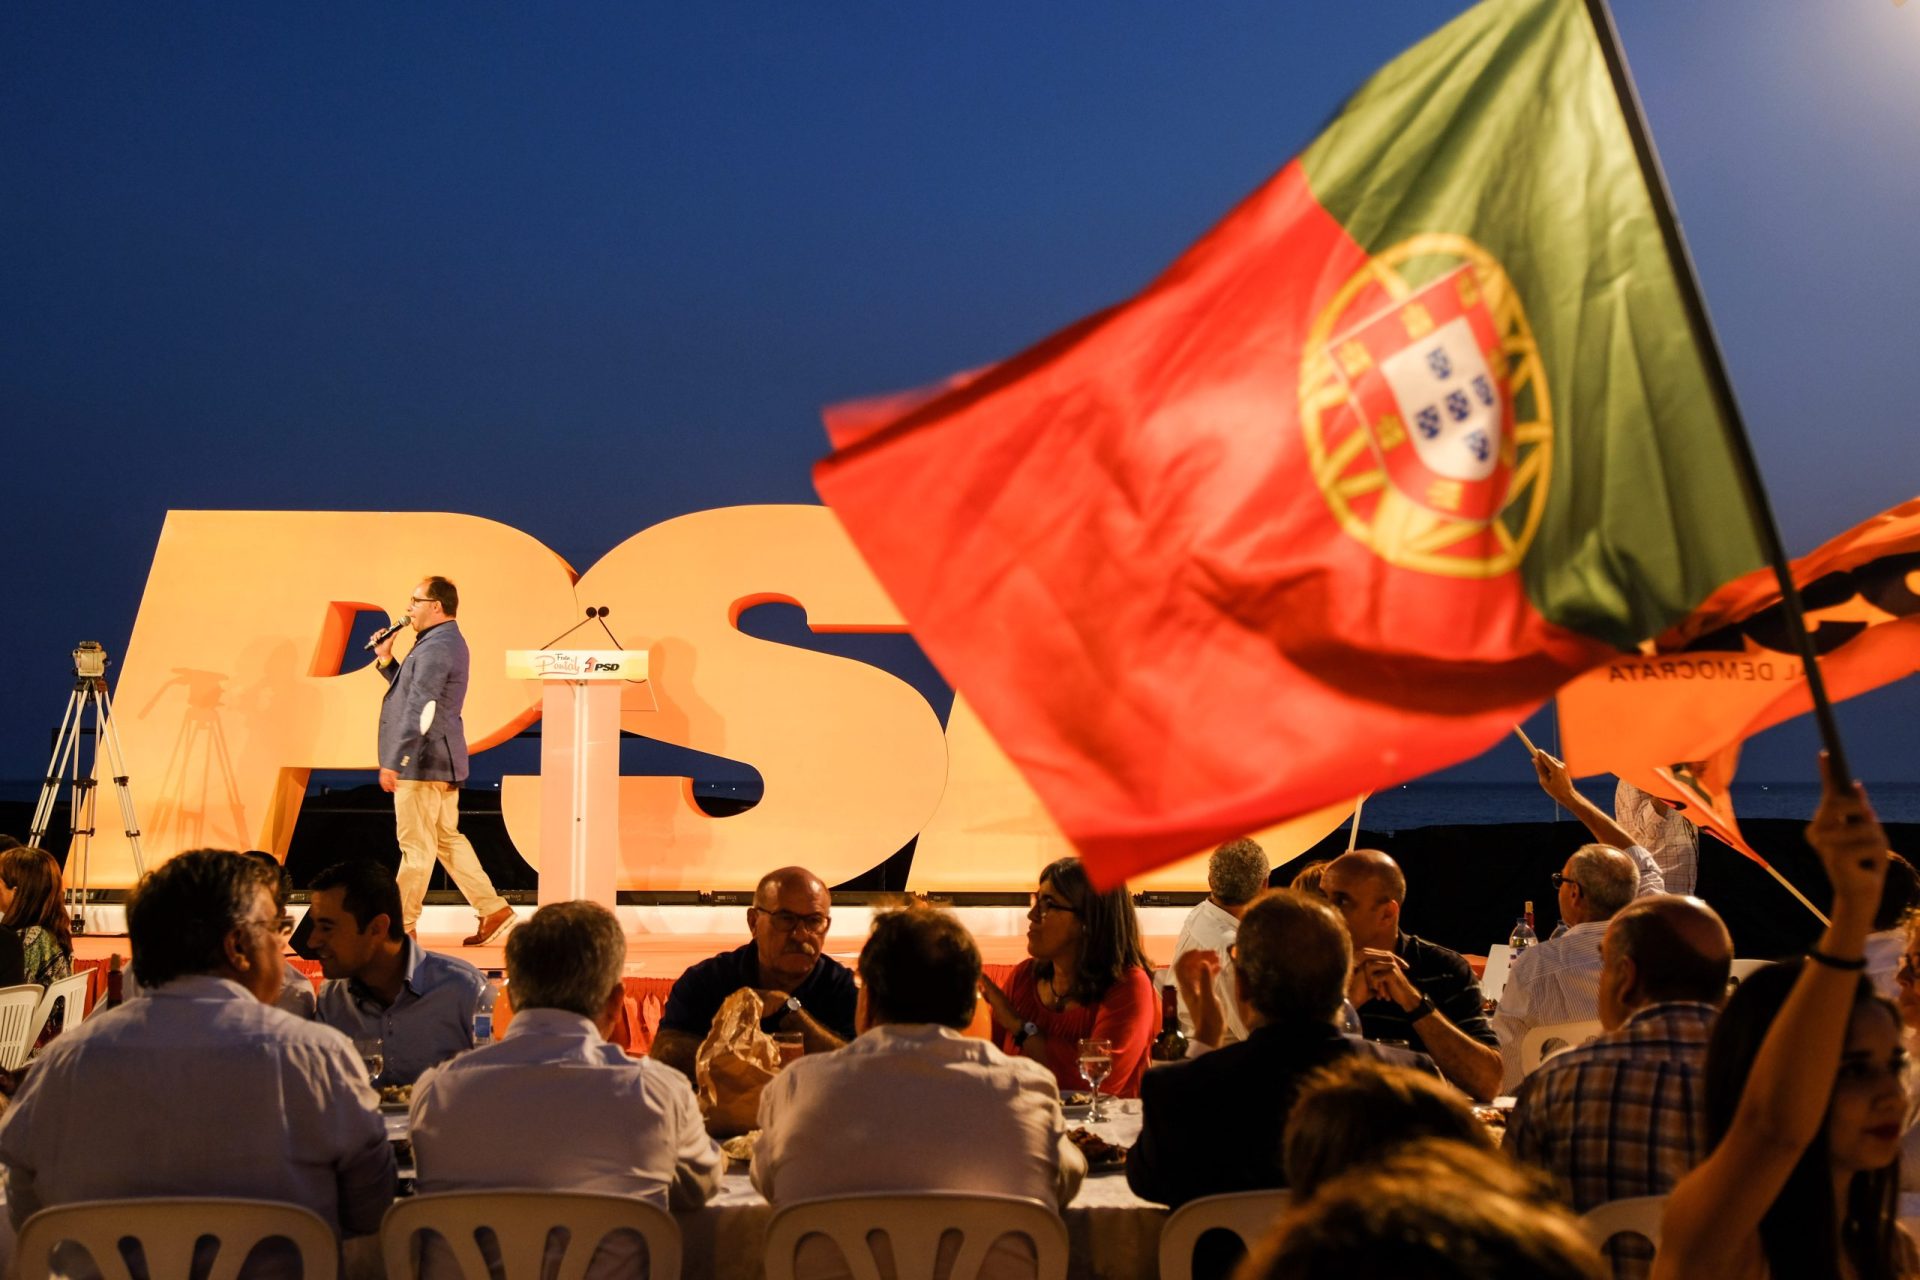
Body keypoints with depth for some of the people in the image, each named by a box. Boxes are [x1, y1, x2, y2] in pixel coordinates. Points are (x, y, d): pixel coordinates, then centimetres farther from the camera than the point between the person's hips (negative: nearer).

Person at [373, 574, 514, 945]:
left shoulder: (435, 647, -16)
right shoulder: (447, 642, 17)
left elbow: (419, 709, -23)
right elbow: (413, 691, 24)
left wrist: (394, 762, -23)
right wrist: (386, 661, 13)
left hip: (422, 762, -10)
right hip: (442, 761, 10)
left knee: (416, 845, -2)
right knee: (448, 838, 14)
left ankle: (401, 926, 6)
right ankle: (492, 909, 14)